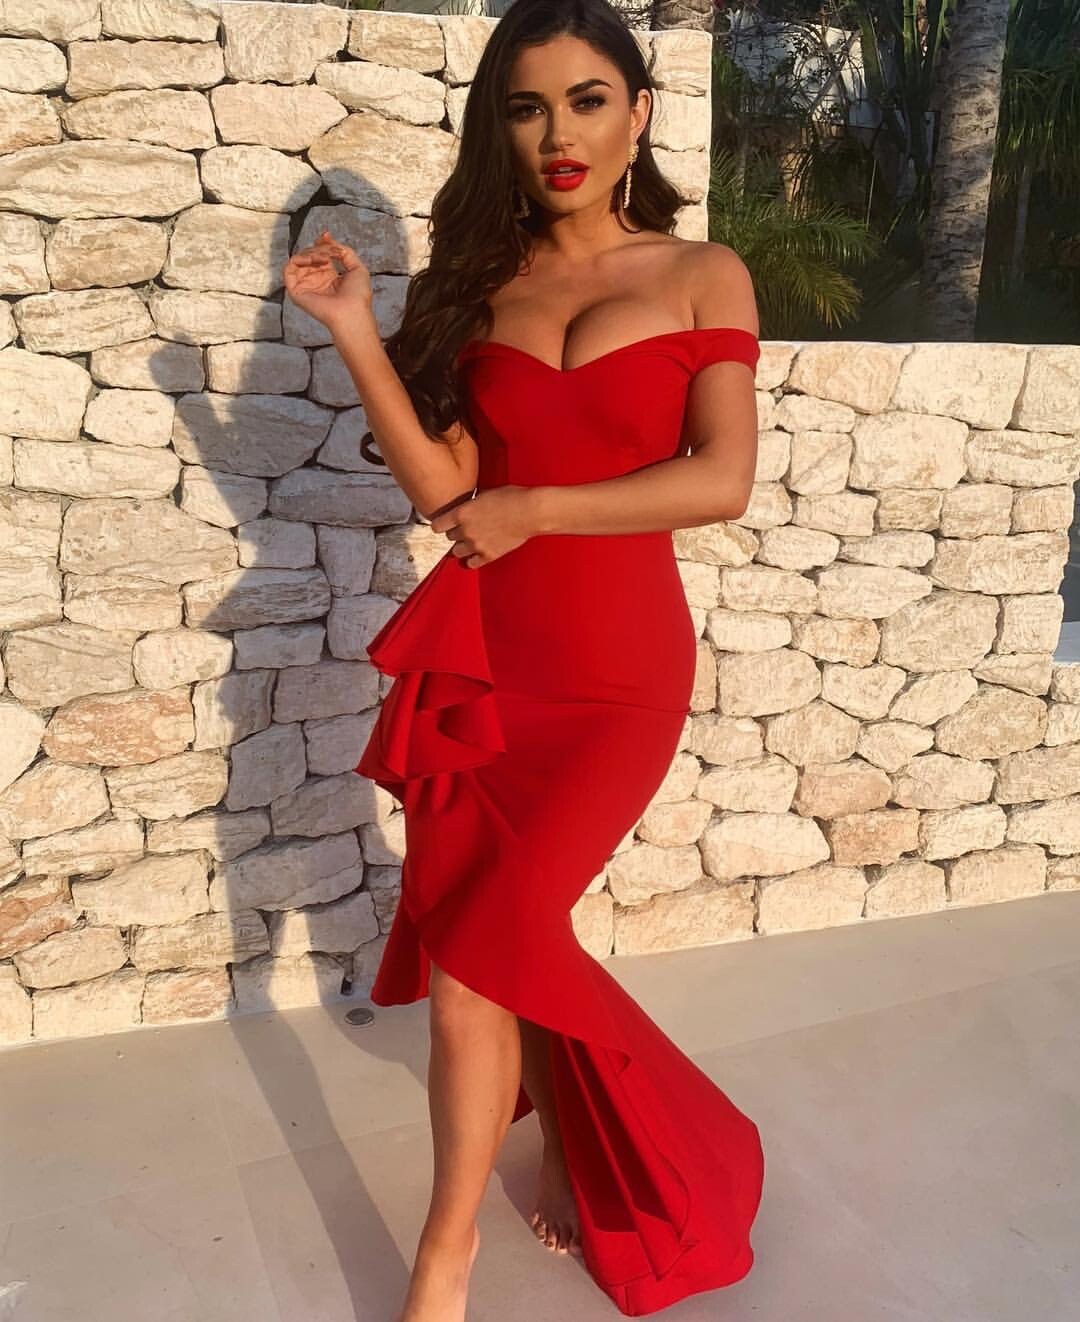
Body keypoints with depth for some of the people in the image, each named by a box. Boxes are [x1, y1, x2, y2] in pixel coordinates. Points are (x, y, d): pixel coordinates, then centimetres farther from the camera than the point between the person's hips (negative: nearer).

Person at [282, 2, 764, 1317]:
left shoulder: (702, 276, 2)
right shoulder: (478, 281, 9)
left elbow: (722, 479, -10)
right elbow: (441, 486, 0)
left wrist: (530, 508, -10)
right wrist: (355, 329, -8)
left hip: (614, 673, -3)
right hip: (477, 655, 3)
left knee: (475, 951, -7)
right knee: (507, 947, 10)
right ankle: (585, 1149, 42)